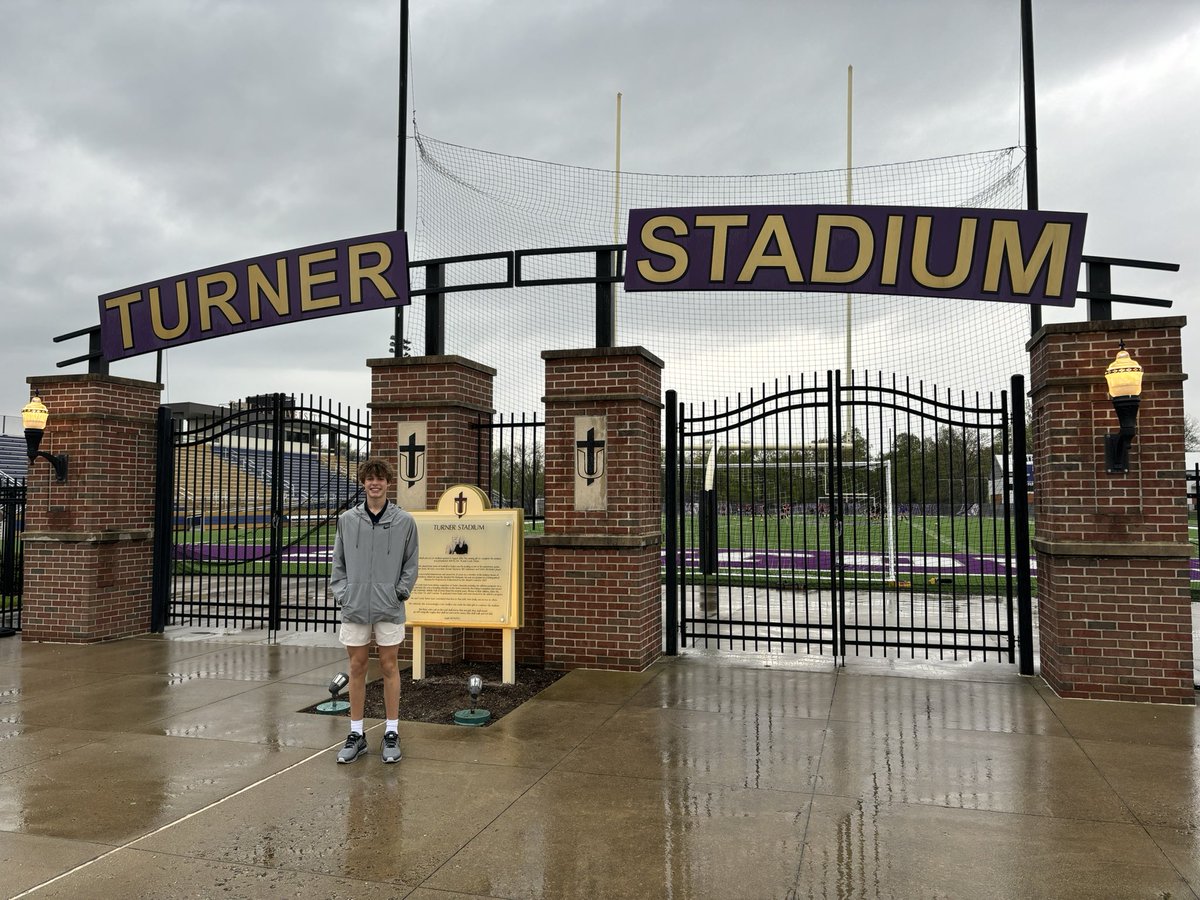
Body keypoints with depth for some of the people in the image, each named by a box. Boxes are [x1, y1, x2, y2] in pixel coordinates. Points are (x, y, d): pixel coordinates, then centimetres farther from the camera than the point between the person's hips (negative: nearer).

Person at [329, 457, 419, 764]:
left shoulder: (404, 521, 0)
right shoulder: (347, 520, 4)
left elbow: (411, 564, 5)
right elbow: (338, 562, 9)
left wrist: (400, 591, -4)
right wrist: (342, 594, 0)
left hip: (389, 608, -1)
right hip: (355, 607, 2)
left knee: (389, 667, 6)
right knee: (357, 668, 9)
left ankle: (391, 734, 16)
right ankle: (356, 734, 20)